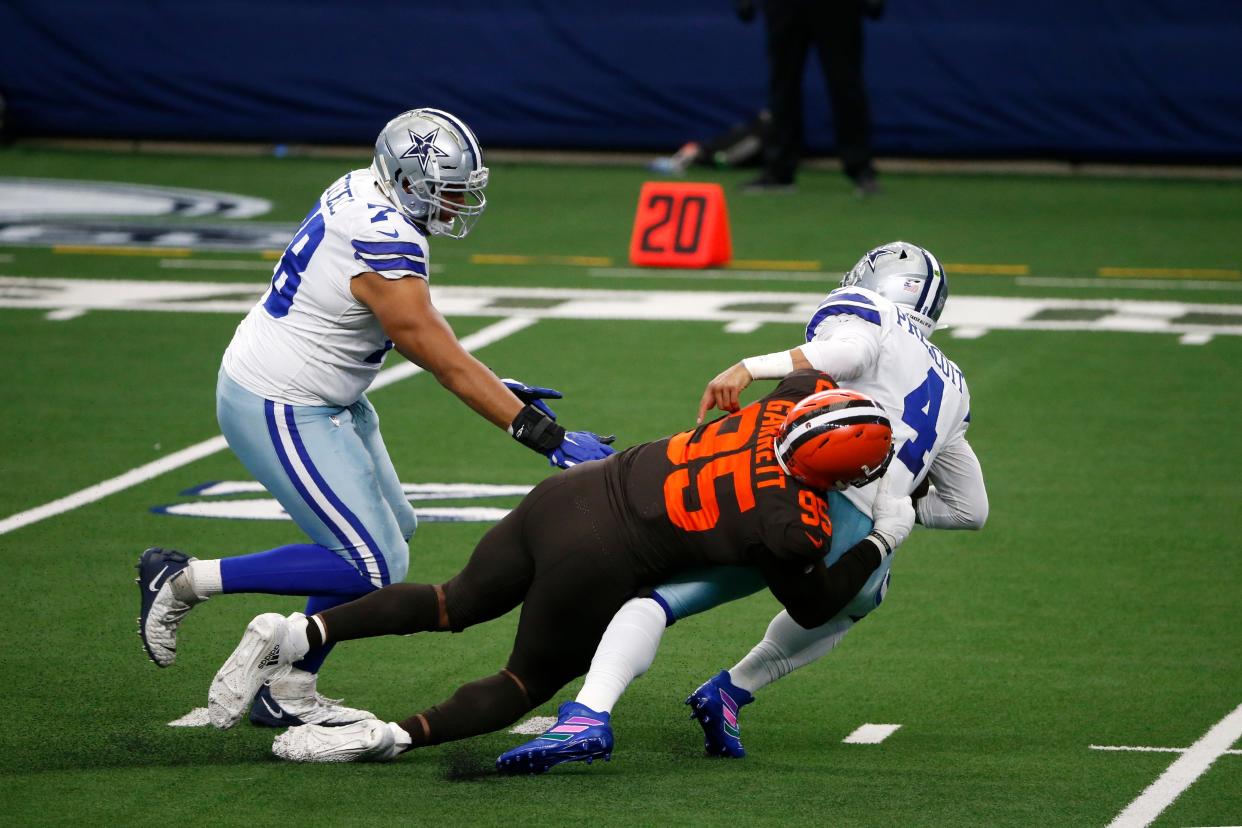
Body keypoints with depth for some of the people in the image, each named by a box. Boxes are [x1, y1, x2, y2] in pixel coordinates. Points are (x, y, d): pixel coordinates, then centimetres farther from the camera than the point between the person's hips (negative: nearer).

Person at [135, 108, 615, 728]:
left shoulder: (362, 191, 1)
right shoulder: (386, 251, -27)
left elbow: (417, 329, 13)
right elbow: (447, 366, -22)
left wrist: (496, 388, 10)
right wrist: (549, 440, -20)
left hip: (320, 398, 10)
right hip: (279, 413, -10)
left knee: (391, 531, 15)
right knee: (374, 568, -7)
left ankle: (289, 696, 19)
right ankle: (184, 580, 0)